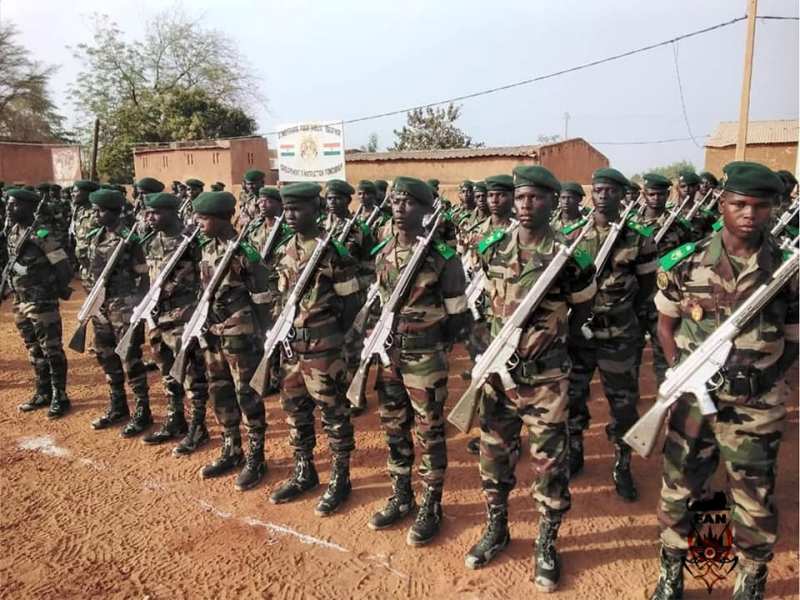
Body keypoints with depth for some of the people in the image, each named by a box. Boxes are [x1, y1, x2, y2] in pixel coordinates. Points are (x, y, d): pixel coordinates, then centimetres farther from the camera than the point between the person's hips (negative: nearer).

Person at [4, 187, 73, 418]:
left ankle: (60, 397, 7)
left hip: (42, 303, -9)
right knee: (34, 351, 16)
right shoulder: (13, 233, 9)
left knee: (51, 351, -1)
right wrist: (11, 286, 17)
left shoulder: (41, 235, -17)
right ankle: (43, 393, 27)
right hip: (21, 302, 9)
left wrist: (58, 290, -6)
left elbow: (64, 268, -15)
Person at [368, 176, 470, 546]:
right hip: (388, 353, 6)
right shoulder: (382, 254, 5)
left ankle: (431, 507, 22)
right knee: (393, 427, 16)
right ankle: (401, 497, 33)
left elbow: (458, 313, -8)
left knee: (429, 431, 6)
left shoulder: (442, 257, -13)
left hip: (426, 357, -6)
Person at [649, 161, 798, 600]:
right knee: (676, 492, 14)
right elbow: (666, 325, 7)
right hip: (693, 401, 1)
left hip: (756, 410, 0)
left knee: (754, 505, 12)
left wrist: (758, 379, -5)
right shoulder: (686, 262, -6)